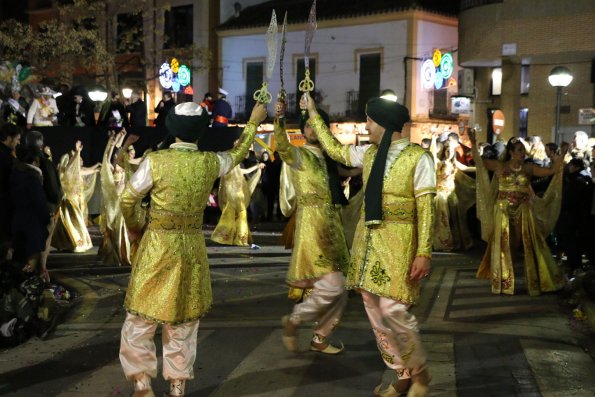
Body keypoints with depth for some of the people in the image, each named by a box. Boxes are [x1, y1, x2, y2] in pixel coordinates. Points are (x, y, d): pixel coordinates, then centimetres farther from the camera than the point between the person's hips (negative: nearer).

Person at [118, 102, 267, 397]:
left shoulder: (155, 161, -13)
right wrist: (253, 122, 31)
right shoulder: (211, 162, -5)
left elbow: (127, 199, -6)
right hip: (192, 248, 3)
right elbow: (237, 154, 17)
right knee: (183, 321, 15)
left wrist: (133, 227, 14)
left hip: (157, 246, -3)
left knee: (141, 318, 10)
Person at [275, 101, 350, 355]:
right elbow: (282, 146, -26)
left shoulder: (328, 158, 17)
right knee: (331, 286, -14)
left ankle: (320, 339, 27)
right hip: (312, 226, -7)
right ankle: (293, 321, 7)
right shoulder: (299, 155, -5)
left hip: (332, 227, 8)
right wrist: (279, 120, -41)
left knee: (339, 293, 11)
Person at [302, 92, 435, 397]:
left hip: (398, 242, -7)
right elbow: (334, 149, 26)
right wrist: (313, 114, 28)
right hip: (367, 239, 7)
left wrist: (424, 252, -17)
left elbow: (425, 208, -11)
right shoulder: (368, 153, 9)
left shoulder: (418, 157, -8)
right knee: (375, 314, 8)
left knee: (393, 309, -15)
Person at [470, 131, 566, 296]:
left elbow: (552, 171, -2)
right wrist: (473, 143, -15)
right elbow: (478, 160, -5)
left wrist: (559, 159, -13)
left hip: (523, 211, 1)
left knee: (520, 243, 5)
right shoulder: (500, 166, -2)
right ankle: (504, 279, 15)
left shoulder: (528, 168, 3)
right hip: (504, 210, -1)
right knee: (504, 244, 3)